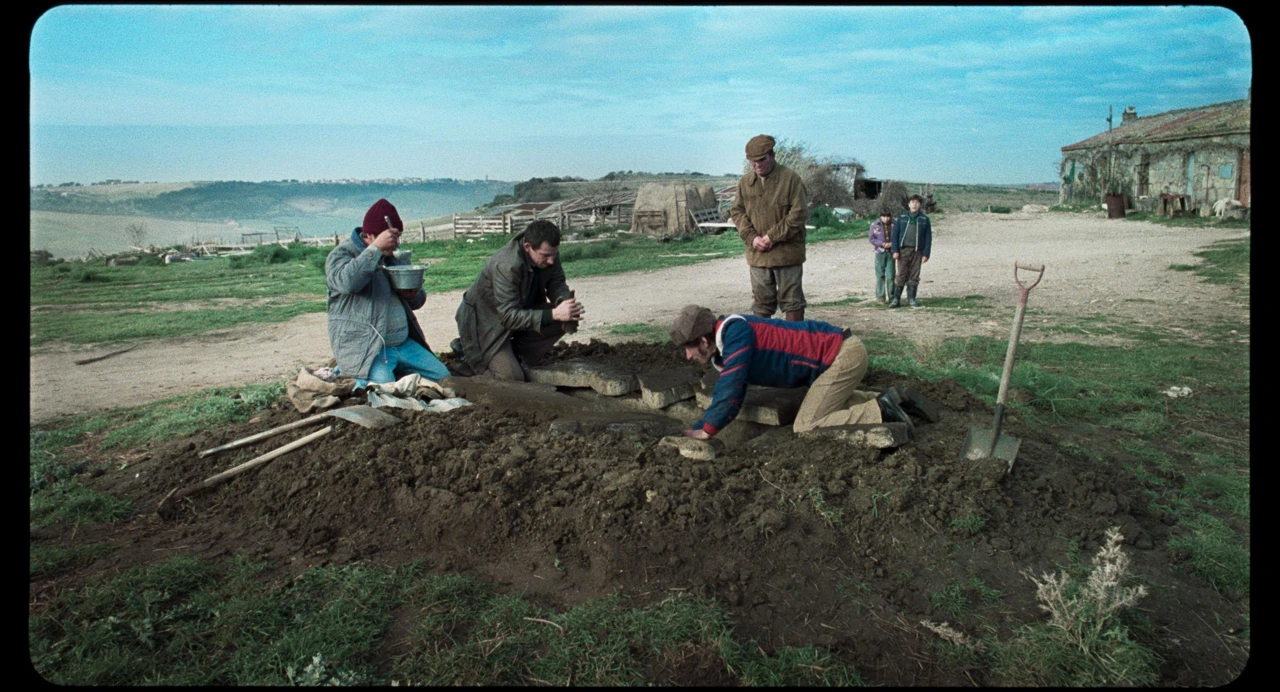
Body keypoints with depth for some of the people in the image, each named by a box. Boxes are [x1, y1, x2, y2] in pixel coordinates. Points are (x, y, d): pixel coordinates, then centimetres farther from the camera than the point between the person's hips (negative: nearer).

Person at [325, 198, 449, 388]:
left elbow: (417, 300, 26)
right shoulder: (342, 254, -4)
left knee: (442, 377, 0)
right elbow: (347, 282, -29)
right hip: (365, 349, -7)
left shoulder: (392, 257, 18)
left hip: (404, 343, 7)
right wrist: (375, 249, -26)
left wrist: (414, 296, 1)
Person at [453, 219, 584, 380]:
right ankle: (471, 355, 8)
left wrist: (565, 301, -28)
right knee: (512, 378, -20)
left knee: (563, 321, -13)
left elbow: (556, 283, -3)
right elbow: (509, 316, -36)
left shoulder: (548, 252, -15)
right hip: (486, 321, -7)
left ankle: (516, 353, 4)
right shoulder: (506, 266, -35)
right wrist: (554, 314, -45)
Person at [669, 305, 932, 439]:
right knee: (833, 399, 34)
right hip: (840, 351, 10)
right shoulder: (725, 348, 9)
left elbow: (731, 392, -24)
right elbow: (724, 393, 16)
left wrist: (706, 431, -14)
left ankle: (882, 411, -7)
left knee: (805, 427, -9)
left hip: (844, 354, -10)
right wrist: (695, 428, 8)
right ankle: (893, 399, 24)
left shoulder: (735, 332, -21)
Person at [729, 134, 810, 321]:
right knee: (761, 301, 13)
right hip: (757, 253, 4)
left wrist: (773, 236, -15)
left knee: (792, 300, 5)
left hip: (787, 252, -4)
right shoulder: (745, 181, 6)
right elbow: (737, 211, 9)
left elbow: (799, 214, -11)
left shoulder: (790, 179, -8)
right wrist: (751, 237, -6)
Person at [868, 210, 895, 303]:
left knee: (890, 275, -2)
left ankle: (891, 296, 9)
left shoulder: (893, 224, 2)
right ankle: (880, 297, 10)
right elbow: (871, 238, -3)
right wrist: (882, 244, -14)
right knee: (880, 275, 3)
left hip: (890, 252, 1)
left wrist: (891, 243, -13)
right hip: (880, 252, -1)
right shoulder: (875, 224, -2)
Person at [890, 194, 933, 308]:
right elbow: (895, 234, 3)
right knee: (901, 275, -3)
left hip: (917, 251, 1)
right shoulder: (902, 217, 6)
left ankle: (911, 299, 12)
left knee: (914, 276, 3)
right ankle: (896, 299, 2)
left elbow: (928, 237, 4)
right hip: (903, 250, -1)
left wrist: (926, 254, -3)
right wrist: (895, 250, -6)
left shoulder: (924, 219, 5)